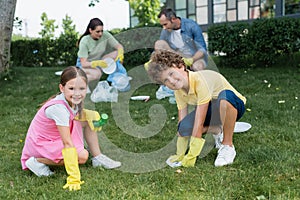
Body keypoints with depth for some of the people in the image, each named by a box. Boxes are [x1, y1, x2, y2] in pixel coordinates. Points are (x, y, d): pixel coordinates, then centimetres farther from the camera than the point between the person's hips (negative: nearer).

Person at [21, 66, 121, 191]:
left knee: (92, 116, -1)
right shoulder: (58, 107, -33)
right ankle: (38, 161, -10)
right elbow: (68, 143, -35)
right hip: (39, 144, -8)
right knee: (82, 155, -23)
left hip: (54, 138, 8)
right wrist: (74, 178, -33)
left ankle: (97, 157, 7)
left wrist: (93, 117, -17)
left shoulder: (73, 100, -11)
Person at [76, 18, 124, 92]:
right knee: (97, 74, -38)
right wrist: (97, 63, -46)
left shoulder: (105, 35, -17)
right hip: (86, 64, -4)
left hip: (100, 60, 4)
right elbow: (83, 63, -26)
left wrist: (120, 54, -37)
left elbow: (119, 46, -12)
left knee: (117, 54, -21)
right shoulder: (85, 41, -24)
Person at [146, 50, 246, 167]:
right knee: (185, 126, -24)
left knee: (224, 95, -42)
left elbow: (199, 124, -35)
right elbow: (181, 126, -8)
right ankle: (215, 131, 10)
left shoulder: (200, 81, -33)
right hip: (210, 110, 6)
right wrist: (180, 154, -13)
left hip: (234, 105, -6)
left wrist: (191, 156, -32)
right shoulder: (179, 91, -10)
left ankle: (227, 146, -21)